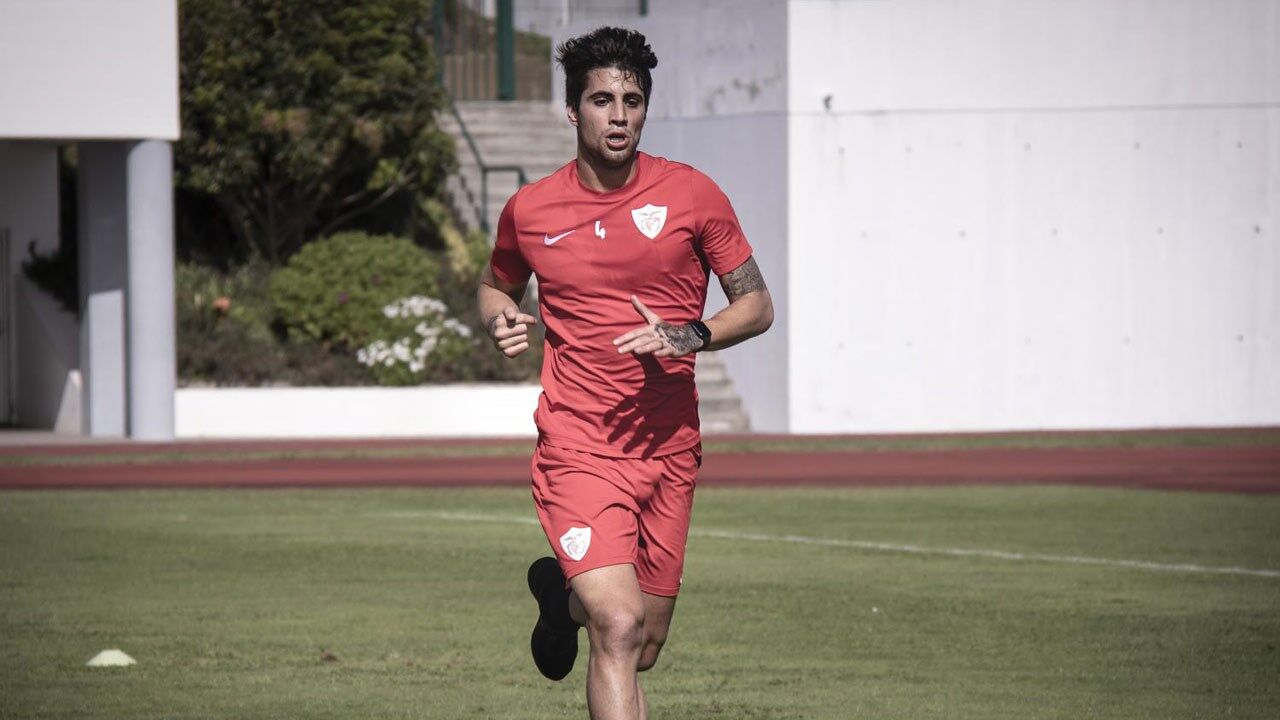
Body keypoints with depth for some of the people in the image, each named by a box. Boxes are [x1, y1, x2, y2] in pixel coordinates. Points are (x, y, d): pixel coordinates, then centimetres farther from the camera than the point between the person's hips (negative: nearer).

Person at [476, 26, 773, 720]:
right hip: (577, 448, -2)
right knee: (620, 629, -21)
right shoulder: (528, 210, 0)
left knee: (641, 651, 14)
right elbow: (495, 284, 21)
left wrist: (686, 336, -15)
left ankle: (563, 593, 48)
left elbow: (756, 306, 4)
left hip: (669, 450, 2)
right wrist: (501, 319, -3)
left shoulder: (692, 195, -1)